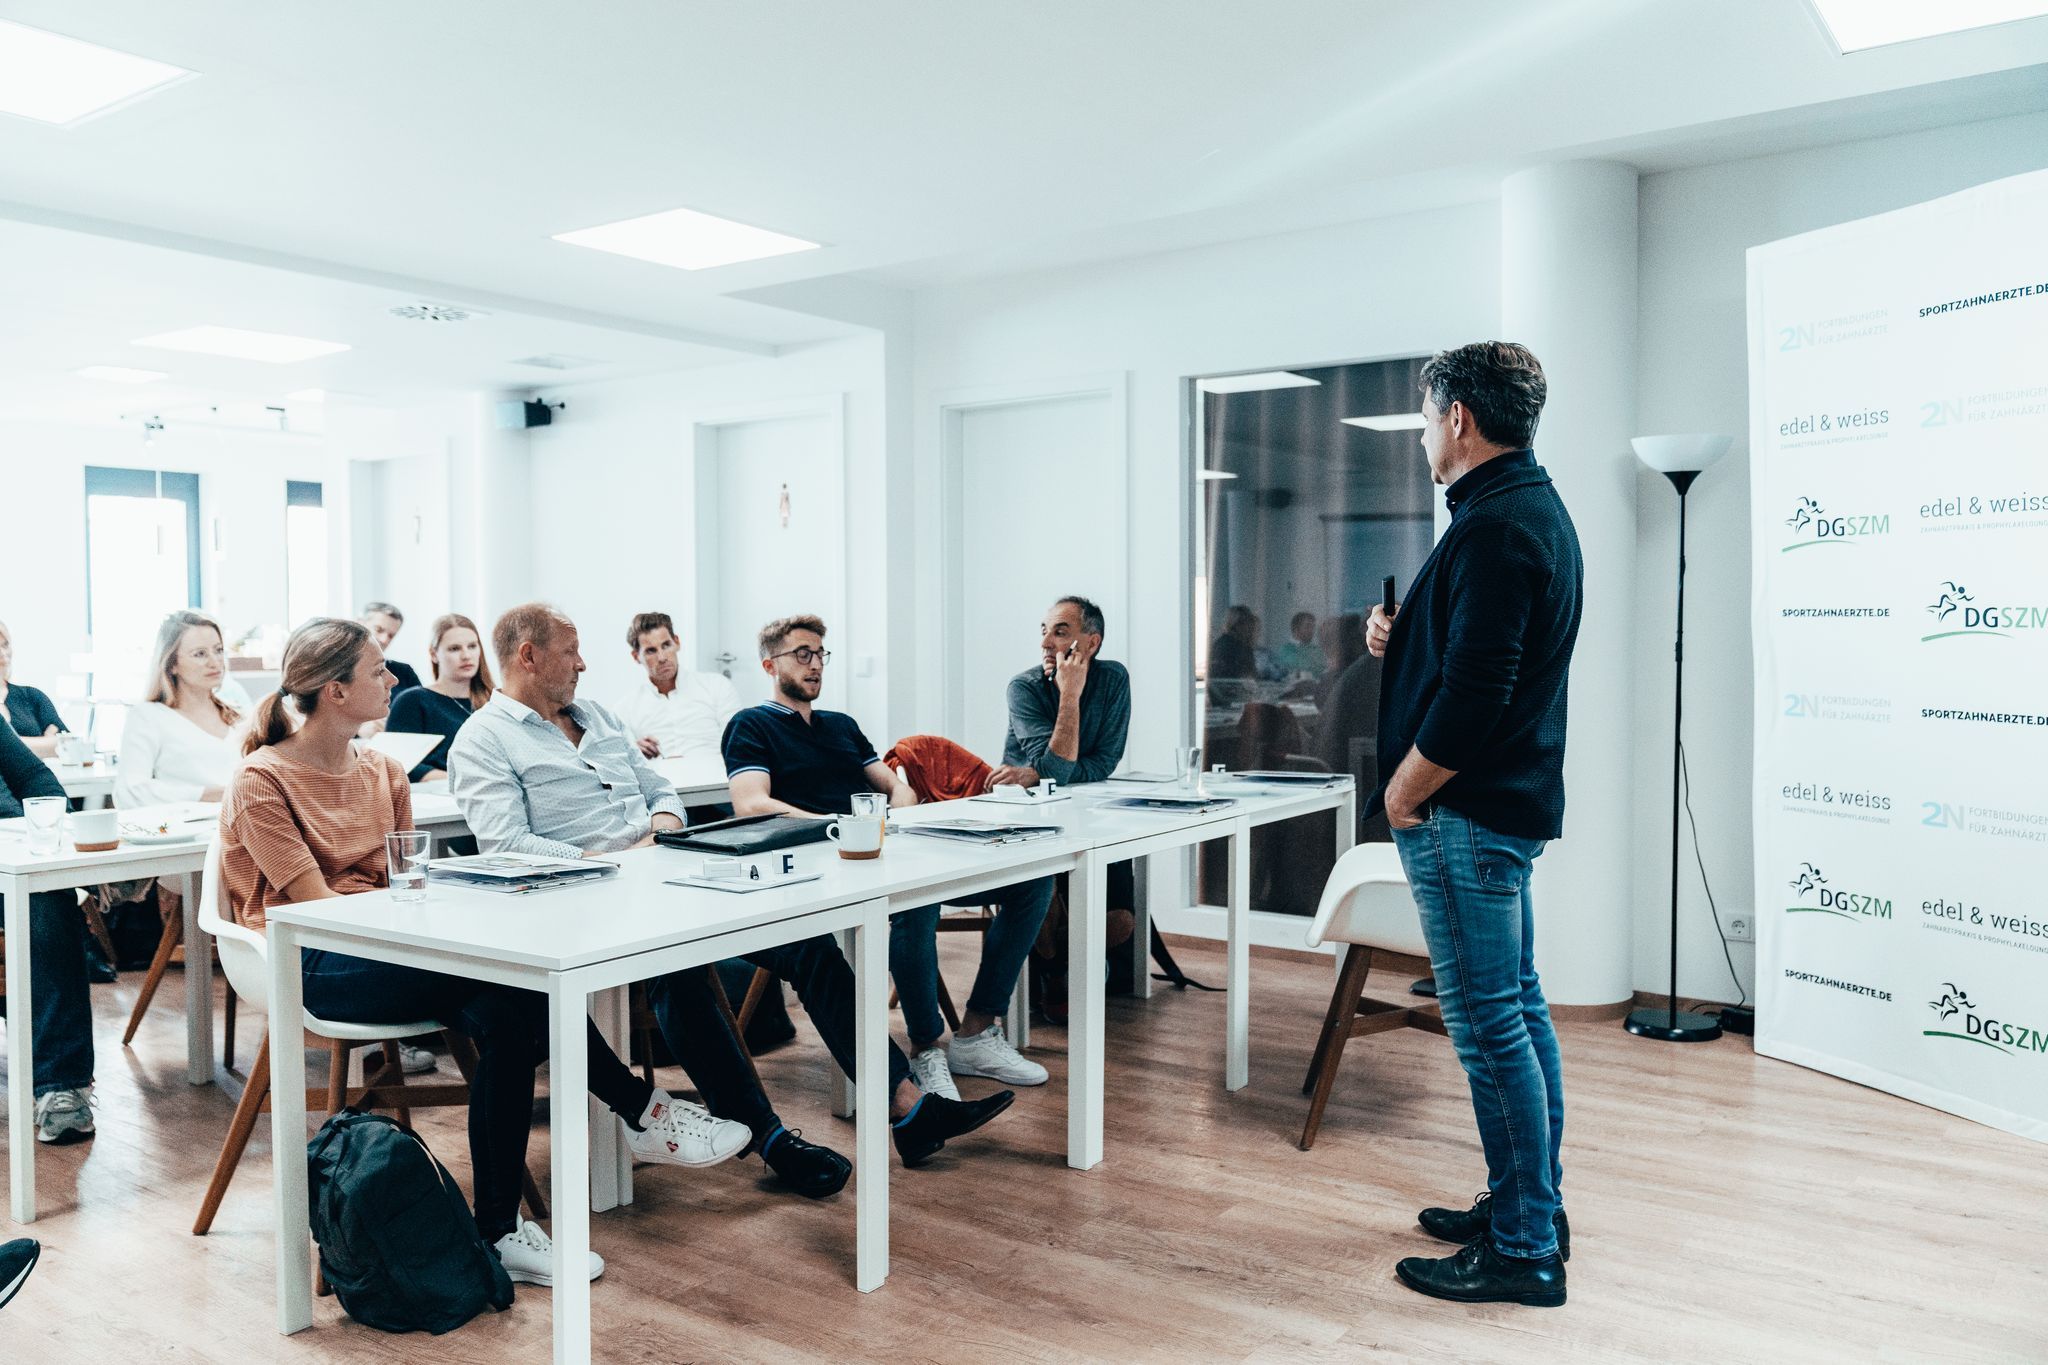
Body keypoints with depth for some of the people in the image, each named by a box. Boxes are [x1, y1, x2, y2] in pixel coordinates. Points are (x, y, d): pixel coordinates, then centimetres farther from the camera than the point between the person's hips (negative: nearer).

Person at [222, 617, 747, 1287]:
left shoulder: (381, 770, 13)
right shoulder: (261, 783, -7)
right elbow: (314, 904, -14)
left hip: (384, 944, 6)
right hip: (312, 964, -6)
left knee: (502, 1014, -28)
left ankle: (499, 1230, -23)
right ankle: (643, 1111, -19)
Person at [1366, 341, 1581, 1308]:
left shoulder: (1494, 529, -19)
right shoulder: (1538, 511, 15)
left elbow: (1474, 693, -25)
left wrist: (1405, 790, -13)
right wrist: (1401, 641, 9)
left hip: (1467, 812, -11)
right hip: (1512, 800, 11)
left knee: (1490, 1025, -4)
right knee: (1517, 1010, 17)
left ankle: (1524, 1249, 6)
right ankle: (1530, 1207, 29)